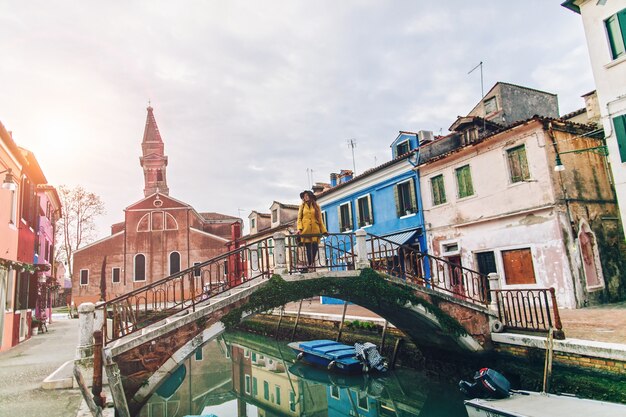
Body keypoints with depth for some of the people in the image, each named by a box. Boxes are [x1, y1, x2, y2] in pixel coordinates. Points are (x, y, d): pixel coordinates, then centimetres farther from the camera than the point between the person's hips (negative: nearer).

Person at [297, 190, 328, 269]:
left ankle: (312, 262, 8)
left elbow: (320, 219, 13)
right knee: (308, 247, -4)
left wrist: (323, 230, 6)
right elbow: (299, 218, 7)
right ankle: (309, 263, 4)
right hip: (306, 229, -1)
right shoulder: (302, 206, 13)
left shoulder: (316, 206, 14)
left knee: (315, 246, -8)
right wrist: (299, 228, -9)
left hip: (315, 229, 1)